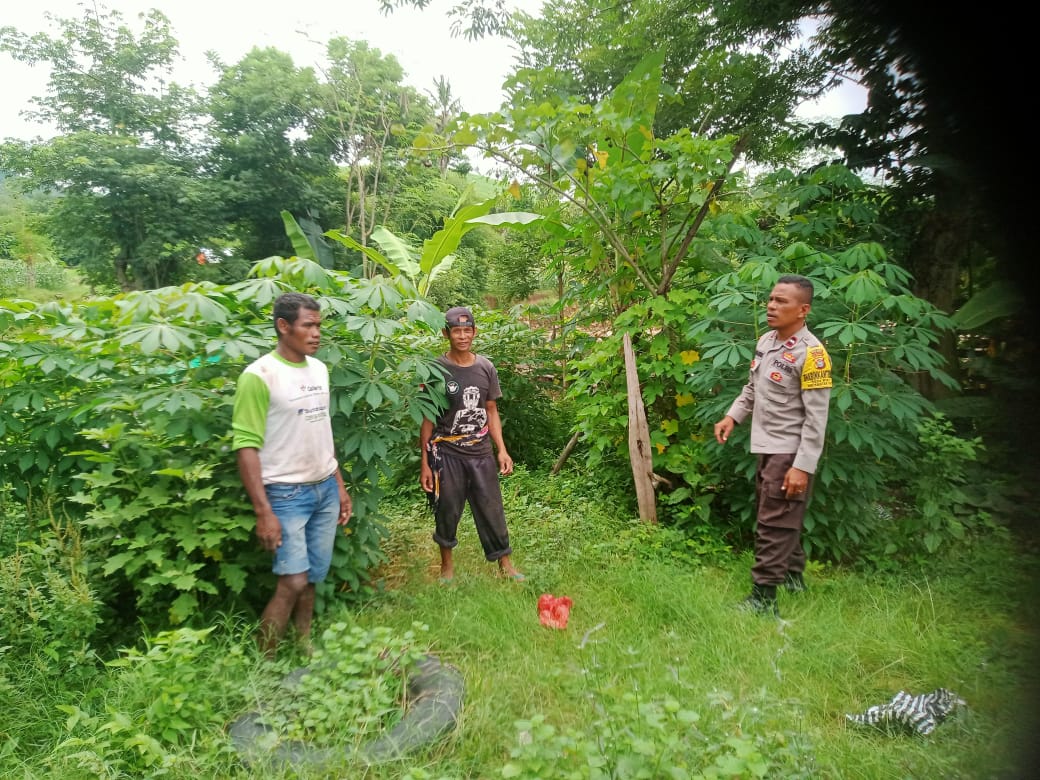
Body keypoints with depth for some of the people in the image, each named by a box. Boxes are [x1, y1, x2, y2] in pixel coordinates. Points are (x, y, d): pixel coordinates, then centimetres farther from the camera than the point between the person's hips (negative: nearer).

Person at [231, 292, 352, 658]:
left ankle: (305, 650, 26)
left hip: (325, 490, 6)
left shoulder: (319, 369, 8)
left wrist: (339, 485, 15)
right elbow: (246, 445, -14)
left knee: (312, 579, 11)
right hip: (286, 493, -6)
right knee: (293, 582, -8)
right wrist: (263, 511, -18)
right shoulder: (259, 375, -13)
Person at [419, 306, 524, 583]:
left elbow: (491, 411, 9)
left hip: (481, 453, 3)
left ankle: (505, 562, 23)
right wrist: (425, 463, -7)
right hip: (447, 454, -2)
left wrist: (501, 450, 2)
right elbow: (427, 418, -5)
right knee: (447, 511, 10)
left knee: (491, 509, 9)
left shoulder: (486, 367, 2)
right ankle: (447, 562, 30)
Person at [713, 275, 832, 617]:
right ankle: (793, 575, 39)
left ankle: (762, 599, 4)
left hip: (790, 454, -8)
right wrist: (732, 416, 6)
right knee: (781, 519, 21)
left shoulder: (811, 354, -19)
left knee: (773, 525, -4)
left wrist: (802, 466, -22)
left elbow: (816, 418, -20)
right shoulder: (766, 341, 5)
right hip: (767, 448, 8)